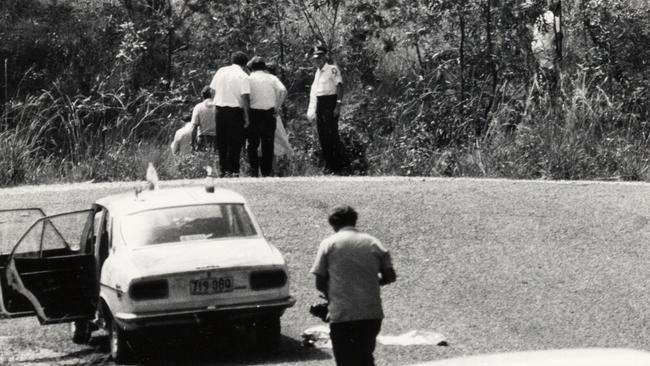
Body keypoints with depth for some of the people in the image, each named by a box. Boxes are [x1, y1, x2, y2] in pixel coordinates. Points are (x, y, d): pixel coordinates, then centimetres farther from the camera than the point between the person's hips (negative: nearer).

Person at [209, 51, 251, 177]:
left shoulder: (220, 71, 8)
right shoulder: (243, 76, -9)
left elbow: (213, 90, 11)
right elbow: (245, 97, -14)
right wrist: (246, 117, -10)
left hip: (220, 109, 5)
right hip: (235, 110, -5)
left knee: (221, 142, 13)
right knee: (235, 143, 3)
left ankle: (223, 170, 16)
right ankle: (233, 170, 2)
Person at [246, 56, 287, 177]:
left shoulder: (249, 79, 1)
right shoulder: (272, 78, 7)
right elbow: (283, 91, -8)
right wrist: (277, 106, -1)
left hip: (254, 113, -2)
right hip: (269, 113, 2)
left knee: (253, 144, 7)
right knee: (268, 144, 7)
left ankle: (254, 170, 1)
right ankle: (267, 172, 7)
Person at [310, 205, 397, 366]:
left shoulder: (329, 244, 0)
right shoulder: (373, 243, 8)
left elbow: (320, 284, -1)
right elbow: (390, 276, 7)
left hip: (342, 315, -3)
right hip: (372, 314, 3)